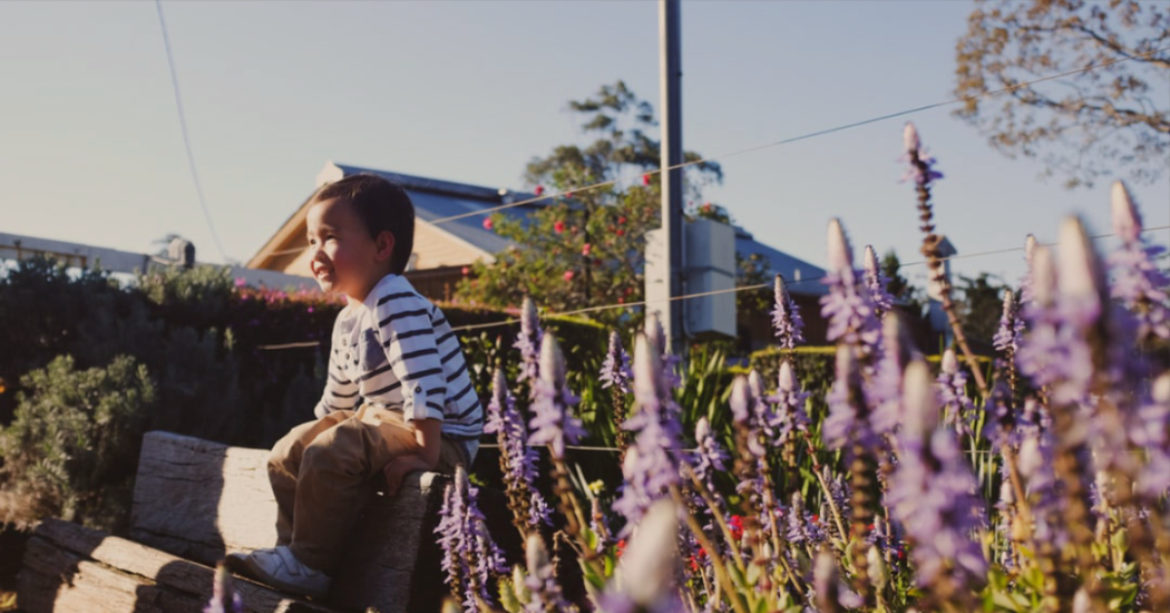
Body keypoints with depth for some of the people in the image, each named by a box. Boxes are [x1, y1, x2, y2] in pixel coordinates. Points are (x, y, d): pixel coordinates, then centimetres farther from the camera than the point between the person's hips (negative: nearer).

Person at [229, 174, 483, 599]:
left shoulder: (396, 302, -21)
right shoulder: (347, 321, 12)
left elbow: (422, 379, -29)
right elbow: (338, 398, 23)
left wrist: (425, 453, -31)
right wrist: (314, 434, 19)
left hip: (442, 436, -10)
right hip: (382, 419, 10)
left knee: (330, 453, -28)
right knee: (288, 452, 8)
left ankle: (309, 566, -15)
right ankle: (293, 546, 12)